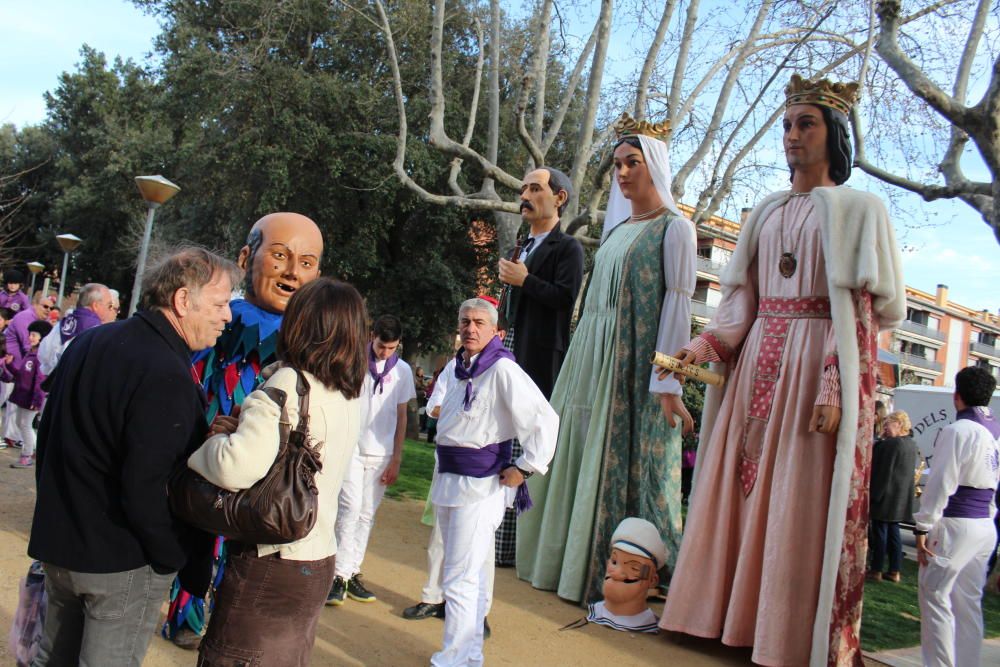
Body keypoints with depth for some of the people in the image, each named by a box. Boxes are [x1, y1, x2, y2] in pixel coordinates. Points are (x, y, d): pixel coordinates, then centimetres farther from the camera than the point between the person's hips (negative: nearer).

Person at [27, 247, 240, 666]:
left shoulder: (88, 343, 4)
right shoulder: (167, 376, -24)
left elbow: (48, 434, 13)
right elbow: (144, 488, -27)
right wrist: (172, 558, -12)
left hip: (58, 542, 8)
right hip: (122, 561, -8)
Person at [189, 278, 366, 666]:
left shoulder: (288, 385, -20)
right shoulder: (349, 395, 6)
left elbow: (238, 467, -31)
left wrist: (203, 440, -12)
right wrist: (242, 427, -2)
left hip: (271, 566, -8)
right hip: (317, 563, 8)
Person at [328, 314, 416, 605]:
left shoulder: (403, 370, 6)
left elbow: (401, 416, 10)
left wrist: (396, 459, 6)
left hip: (381, 454, 3)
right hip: (351, 448, -3)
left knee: (367, 514, 7)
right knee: (350, 509, -7)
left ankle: (353, 573, 15)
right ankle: (340, 576, -1)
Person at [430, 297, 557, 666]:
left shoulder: (503, 370, -14)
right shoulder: (458, 368, 13)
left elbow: (545, 419, -20)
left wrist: (525, 468, -16)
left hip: (480, 484, -9)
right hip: (447, 479, 9)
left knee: (460, 578, -8)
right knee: (471, 572, 18)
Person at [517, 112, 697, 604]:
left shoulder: (674, 228, -4)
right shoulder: (617, 228, 18)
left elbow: (678, 305, -12)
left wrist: (668, 382, -19)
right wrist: (584, 363, 15)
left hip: (637, 365, -7)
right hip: (595, 360, 8)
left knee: (626, 465, -4)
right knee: (582, 458, 10)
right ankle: (568, 562, 21)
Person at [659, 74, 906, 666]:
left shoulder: (859, 208, 2)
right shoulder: (767, 212, 18)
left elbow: (863, 307, -6)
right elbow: (742, 298, 14)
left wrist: (833, 387, -17)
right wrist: (707, 344, -4)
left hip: (816, 367, -5)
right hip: (758, 365, 5)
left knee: (801, 504, -5)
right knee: (742, 493, 5)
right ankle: (739, 615, 15)